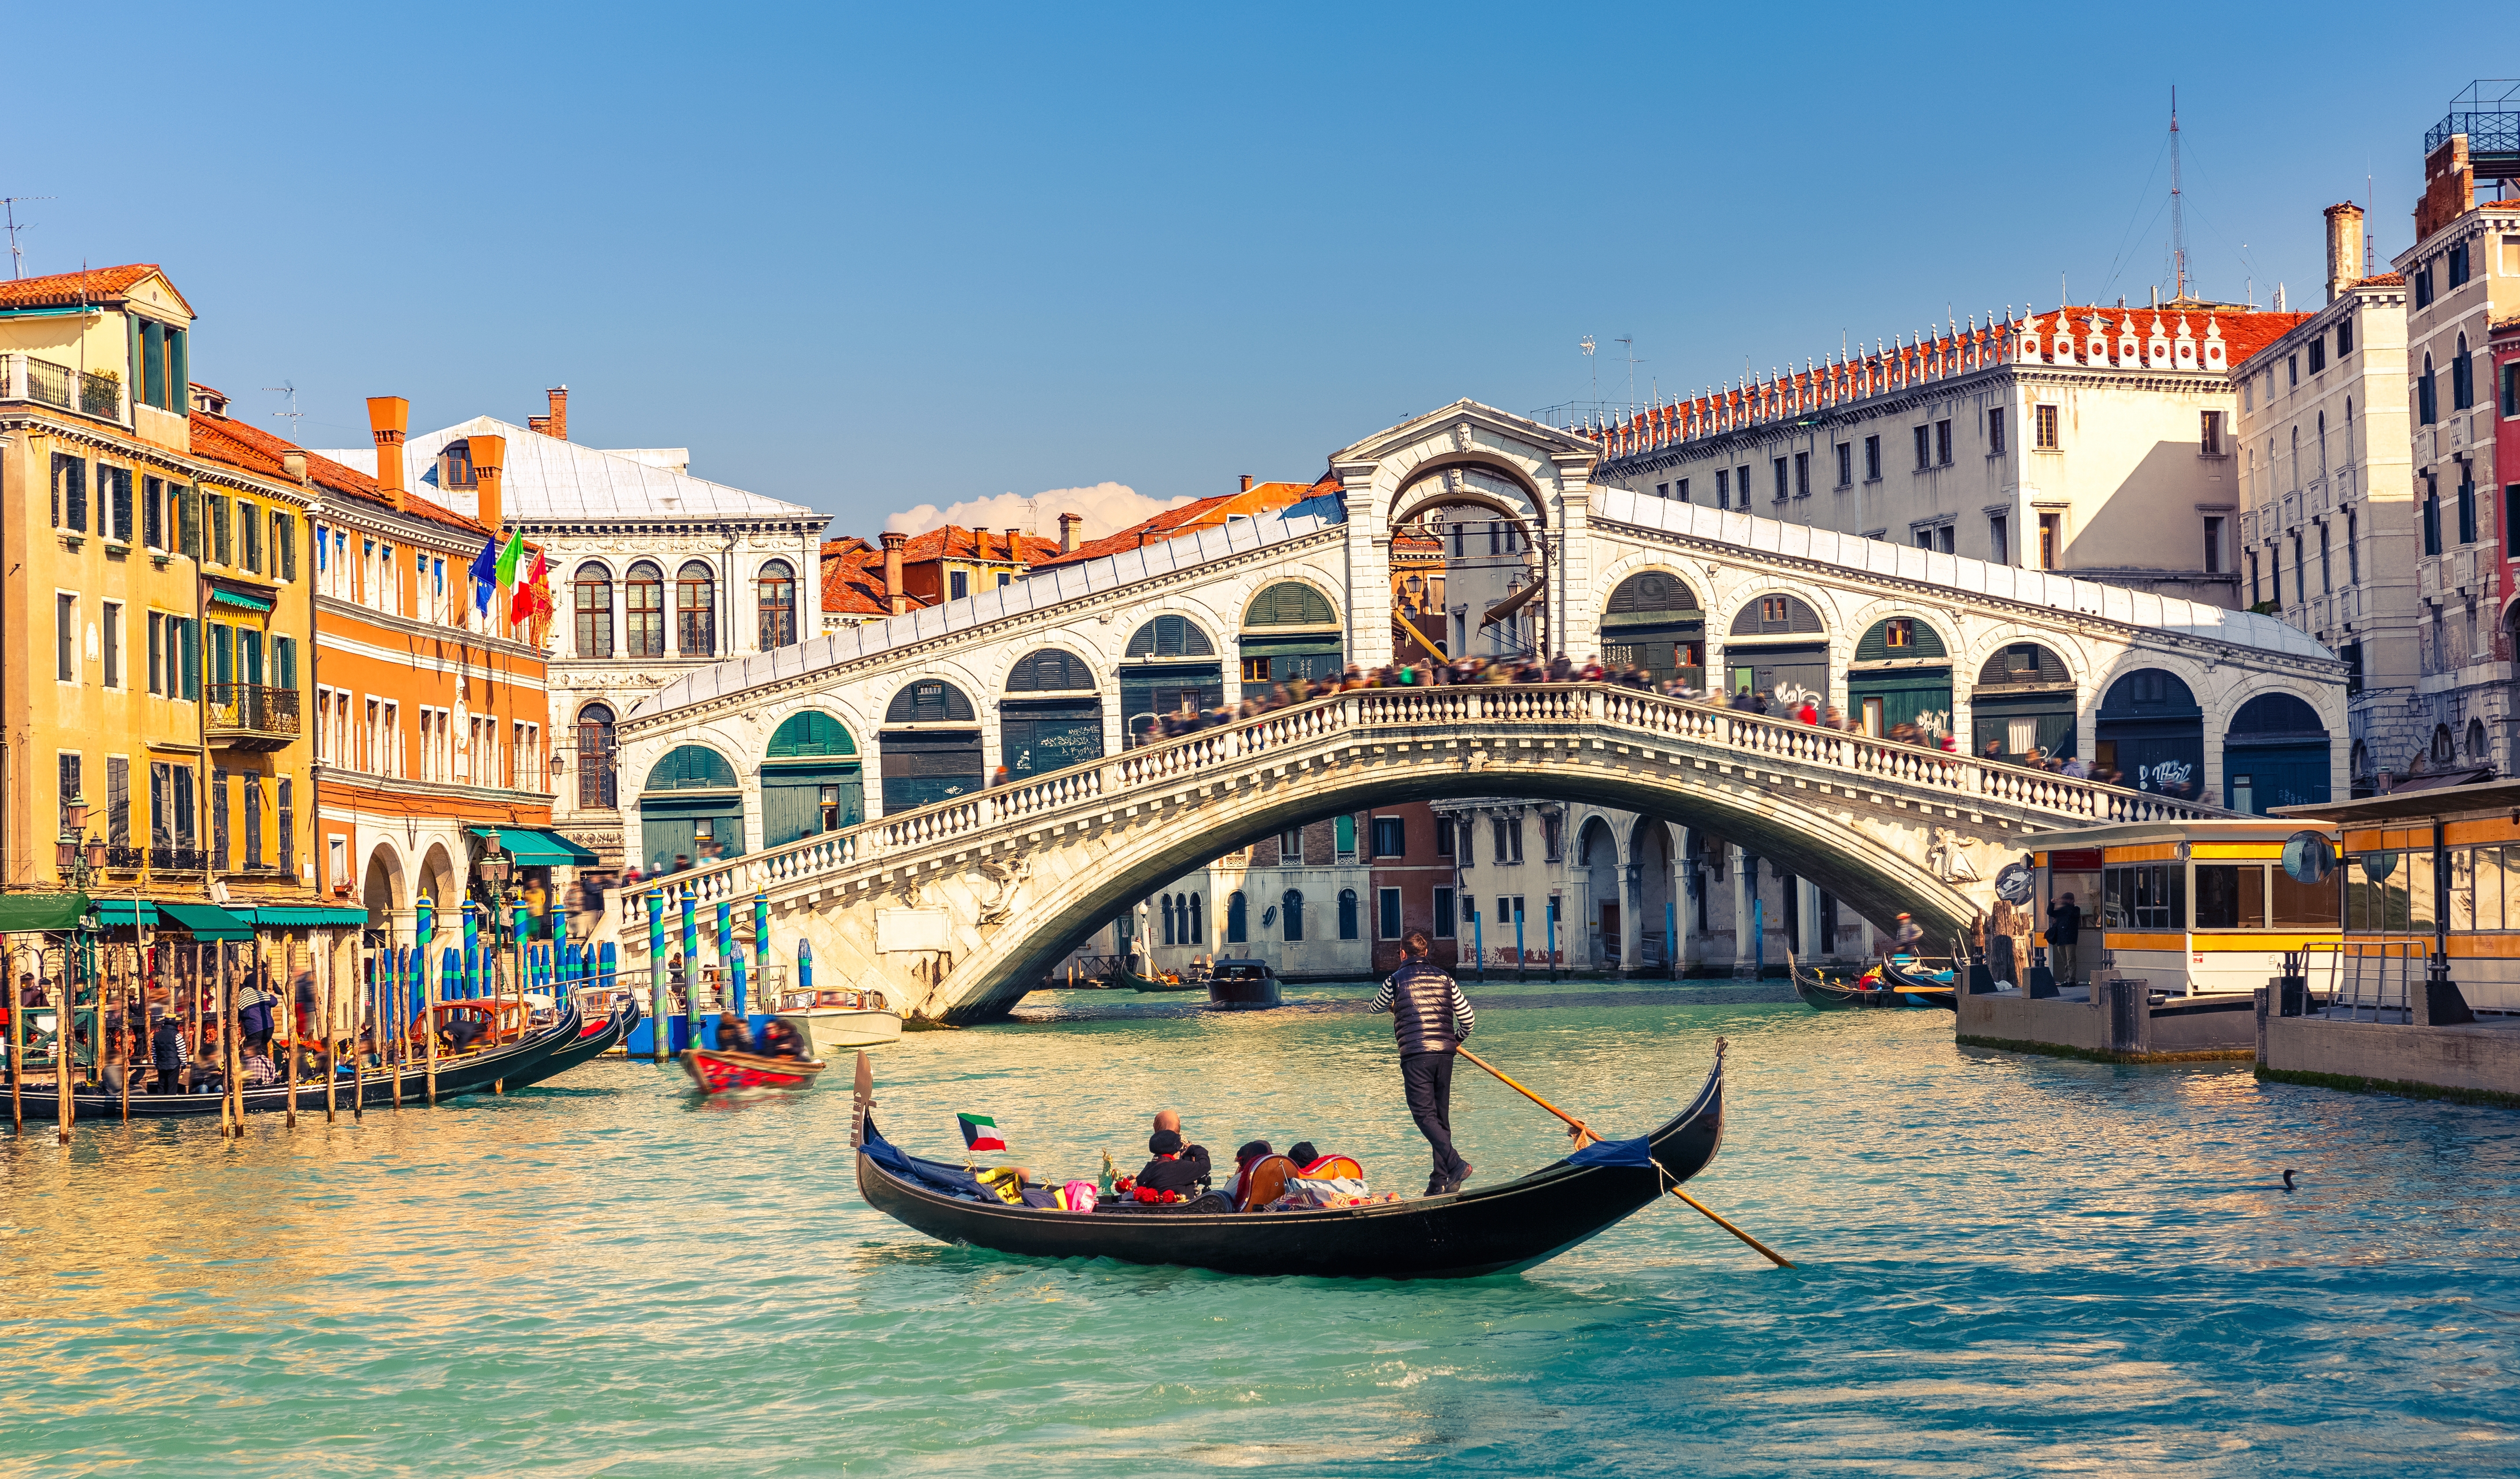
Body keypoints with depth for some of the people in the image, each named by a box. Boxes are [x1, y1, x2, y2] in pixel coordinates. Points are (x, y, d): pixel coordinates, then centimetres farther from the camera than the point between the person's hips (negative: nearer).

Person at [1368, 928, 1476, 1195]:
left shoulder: (1396, 980, 2)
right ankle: (1440, 1182, 9)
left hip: (1415, 1055, -5)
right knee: (1441, 1116, 10)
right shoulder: (1445, 979, 11)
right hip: (1444, 1054, 5)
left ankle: (1456, 1164, -22)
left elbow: (1374, 1008, 21)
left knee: (1424, 1114, -5)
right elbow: (1468, 1018, 8)